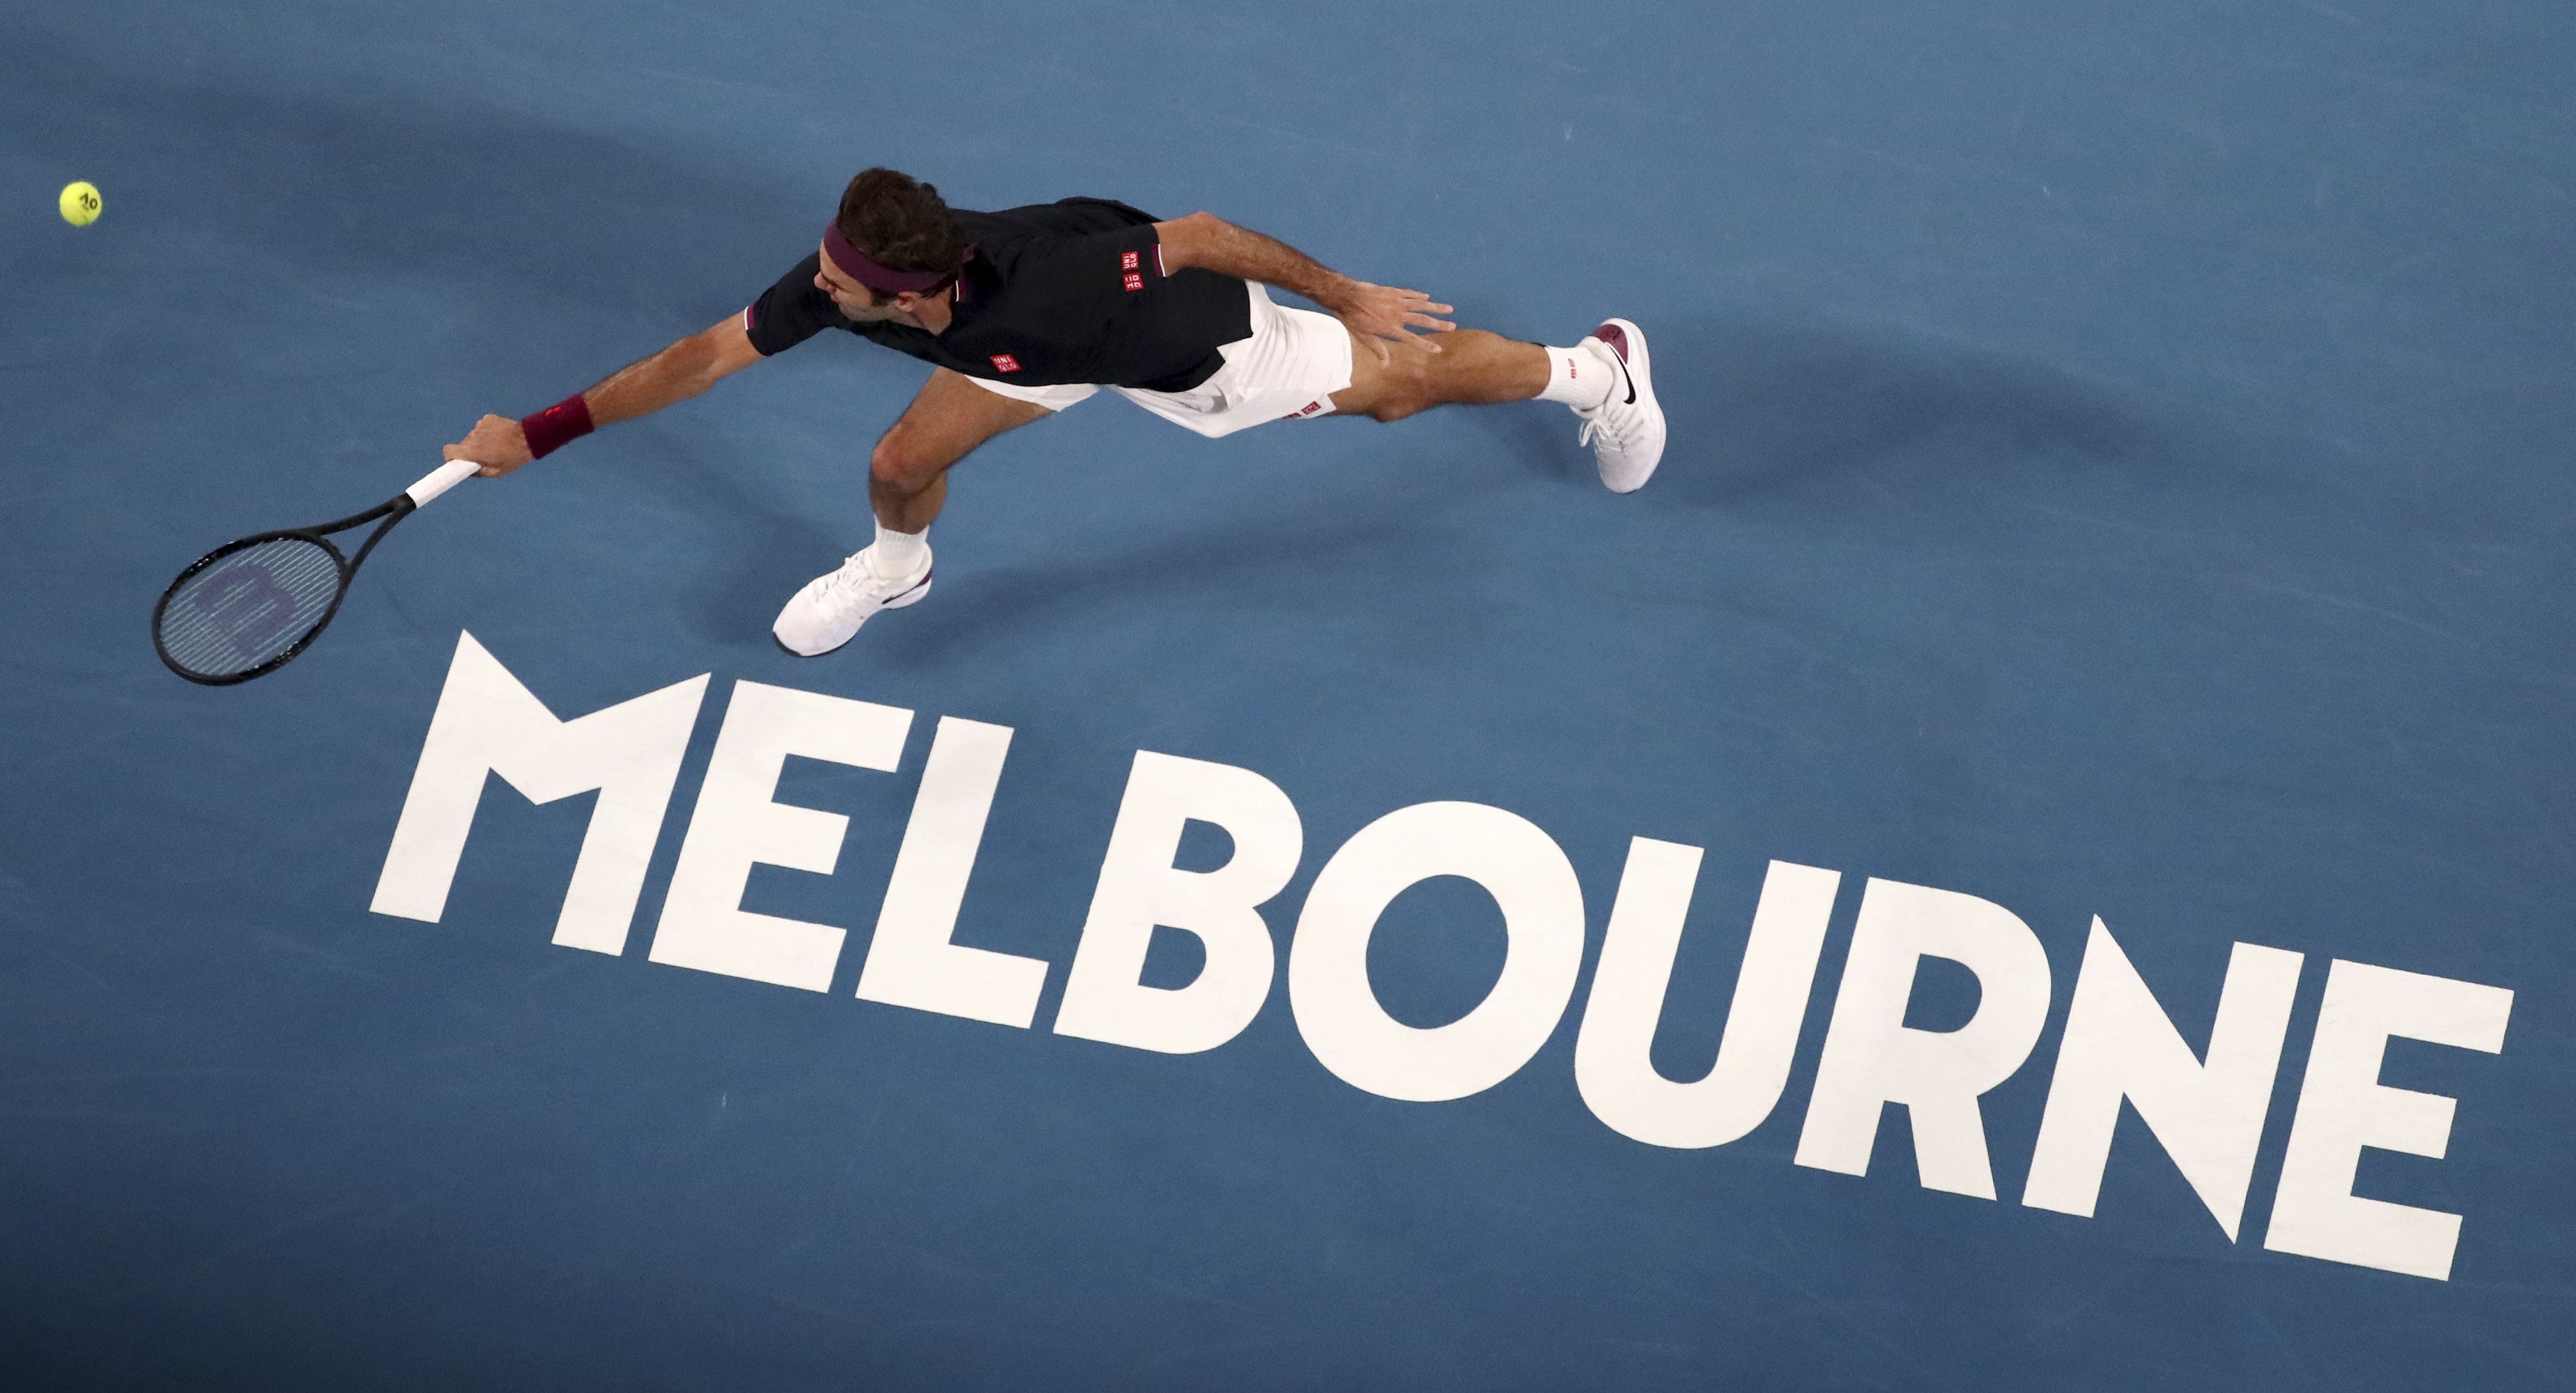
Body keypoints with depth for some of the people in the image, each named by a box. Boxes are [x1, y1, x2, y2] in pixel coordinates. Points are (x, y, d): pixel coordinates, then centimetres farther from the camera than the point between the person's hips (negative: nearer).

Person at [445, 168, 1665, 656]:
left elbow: (1192, 235, -35)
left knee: (1398, 383, 14)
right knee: (902, 465, 5)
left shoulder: (1043, 297, -47)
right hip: (1054, 350, 5)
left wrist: (1347, 296, -24)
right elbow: (705, 357, -22)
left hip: (1188, 331, -5)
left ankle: (1596, 369, 42)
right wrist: (540, 431, -24)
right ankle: (894, 571, 44)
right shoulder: (839, 280, -32)